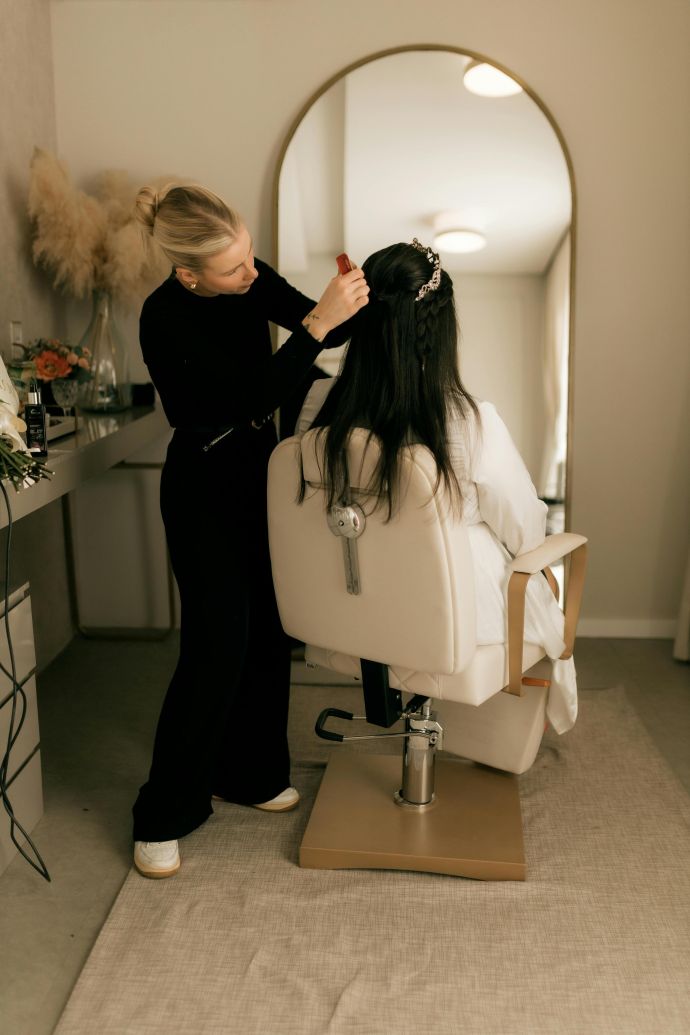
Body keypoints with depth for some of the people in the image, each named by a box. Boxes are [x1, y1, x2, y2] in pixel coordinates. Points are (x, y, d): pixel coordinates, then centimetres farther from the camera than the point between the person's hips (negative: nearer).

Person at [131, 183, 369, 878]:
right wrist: (319, 321, -37)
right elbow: (253, 395, -31)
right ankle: (163, 815, 11)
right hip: (205, 489, -7)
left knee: (268, 633, 11)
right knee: (217, 646, -7)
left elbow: (320, 325, 1)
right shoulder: (166, 319, -24)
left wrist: (351, 302, -20)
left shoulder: (252, 281, -4)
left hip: (261, 476, 7)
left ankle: (248, 773, 31)